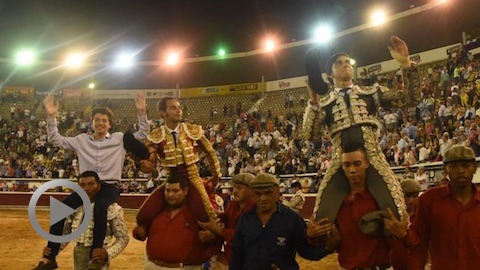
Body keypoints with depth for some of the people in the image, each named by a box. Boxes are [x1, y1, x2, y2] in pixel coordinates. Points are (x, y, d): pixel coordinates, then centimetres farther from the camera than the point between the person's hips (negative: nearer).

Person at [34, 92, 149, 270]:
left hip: (110, 187, -3)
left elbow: (143, 135, -1)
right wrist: (51, 117, 0)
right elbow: (55, 140, 12)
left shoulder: (119, 139, 6)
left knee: (99, 207, -38)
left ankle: (96, 254, -25)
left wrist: (142, 112, -15)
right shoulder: (82, 140, 13)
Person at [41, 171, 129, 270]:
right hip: (78, 259, 6)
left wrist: (108, 253, -23)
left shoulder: (112, 209, -12)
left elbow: (123, 238, -8)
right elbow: (65, 234, 14)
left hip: (97, 259, -5)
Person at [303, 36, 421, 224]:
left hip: (372, 159, 1)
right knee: (323, 218, -11)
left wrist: (405, 63, -1)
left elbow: (412, 98, 9)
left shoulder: (371, 93, 17)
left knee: (395, 211, -16)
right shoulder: (324, 102, 13)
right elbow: (311, 135, 0)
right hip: (341, 163, 0)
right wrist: (313, 102, -9)